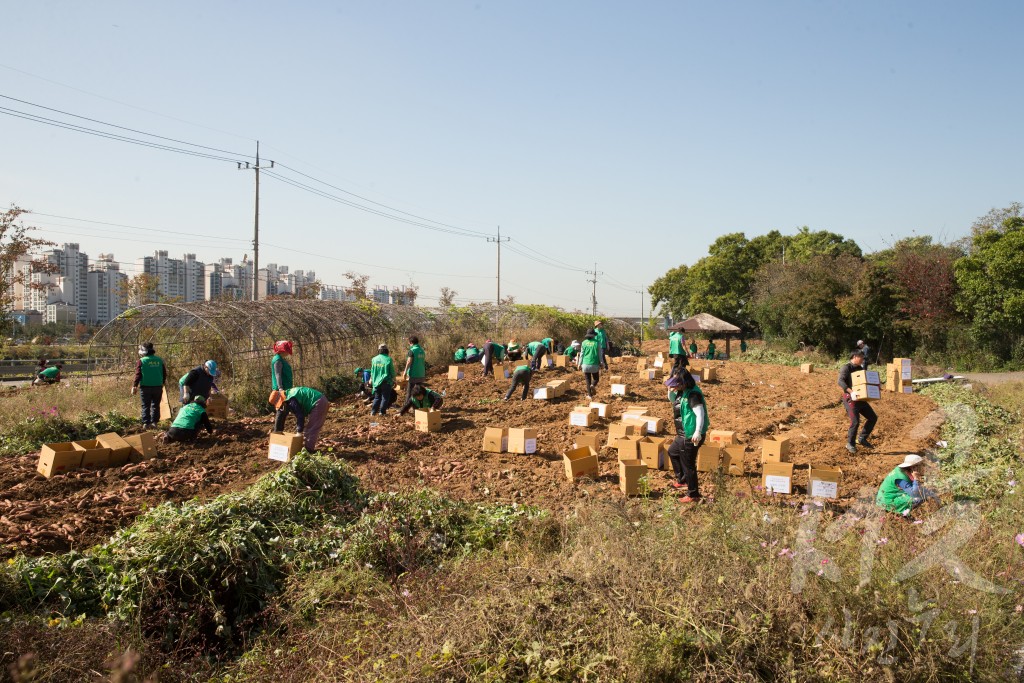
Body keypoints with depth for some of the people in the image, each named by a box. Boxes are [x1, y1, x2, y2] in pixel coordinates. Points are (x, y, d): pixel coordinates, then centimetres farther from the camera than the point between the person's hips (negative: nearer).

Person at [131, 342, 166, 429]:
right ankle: (154, 422, 11)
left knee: (146, 406, 5)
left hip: (146, 387, -3)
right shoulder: (159, 360, 3)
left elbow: (138, 374, -9)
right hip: (158, 386, 3)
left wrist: (135, 386, -4)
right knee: (155, 405, 12)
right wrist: (163, 382, 24)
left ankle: (146, 423, 1)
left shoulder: (142, 361, -8)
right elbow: (164, 373, 9)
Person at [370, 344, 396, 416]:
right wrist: (394, 380, 6)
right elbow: (392, 372, -5)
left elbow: (372, 371, 10)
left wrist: (371, 379, 23)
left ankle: (373, 411, 9)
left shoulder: (374, 359, 2)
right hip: (386, 382, -4)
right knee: (385, 397, 5)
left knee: (377, 397, 15)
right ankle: (382, 411, 2)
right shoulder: (388, 359, -10)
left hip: (376, 382, 4)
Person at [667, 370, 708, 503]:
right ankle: (682, 480, 43)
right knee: (672, 452, 29)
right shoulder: (683, 392, 7)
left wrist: (698, 432, -40)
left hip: (691, 436, -11)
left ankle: (693, 495, 12)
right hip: (683, 435, 11)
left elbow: (700, 413, -30)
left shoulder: (693, 395, -22)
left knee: (688, 464, -1)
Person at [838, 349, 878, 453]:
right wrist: (850, 391, -37)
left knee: (873, 418, 7)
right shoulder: (846, 368, -10)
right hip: (850, 398, -8)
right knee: (855, 421, -13)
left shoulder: (860, 369, 14)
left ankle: (862, 439, 17)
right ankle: (850, 444, 5)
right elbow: (840, 381, -23)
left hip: (860, 398, 8)